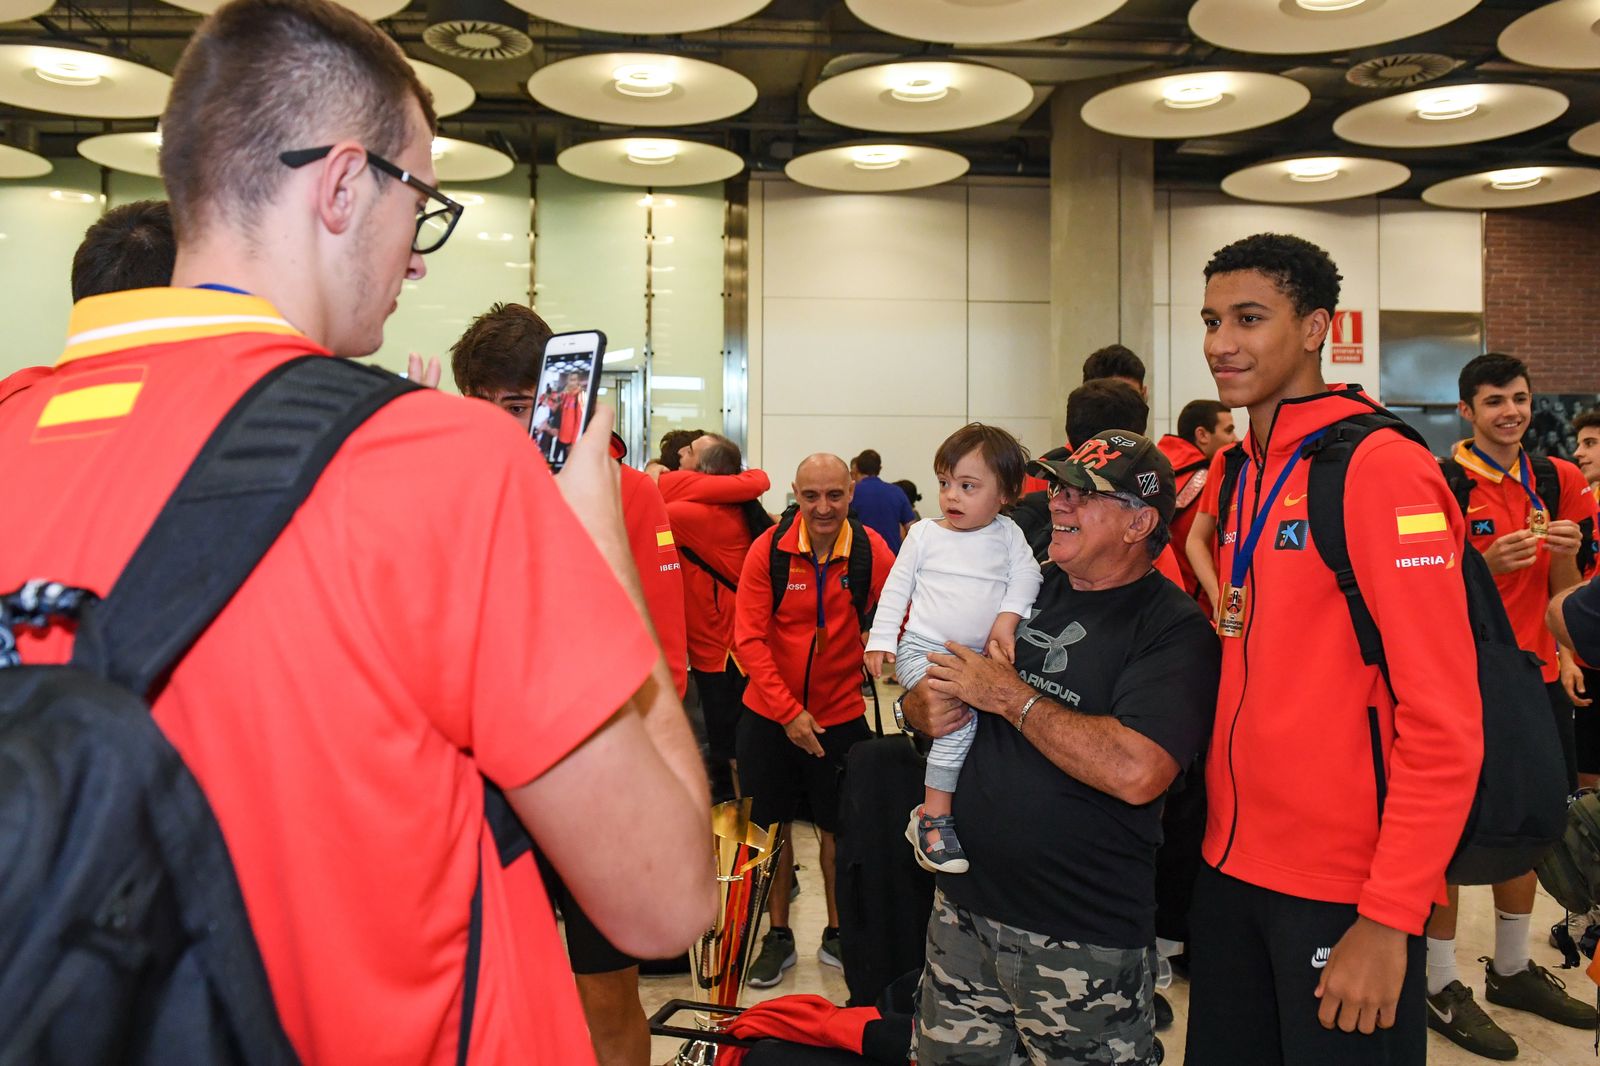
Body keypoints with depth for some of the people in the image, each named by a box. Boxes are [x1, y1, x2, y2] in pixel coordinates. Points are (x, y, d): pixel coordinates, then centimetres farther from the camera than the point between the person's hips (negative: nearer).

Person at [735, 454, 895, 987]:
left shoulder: (871, 550, -10)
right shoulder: (769, 549, -12)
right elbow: (749, 638, -12)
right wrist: (789, 711, -17)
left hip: (841, 714, 0)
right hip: (769, 716, 0)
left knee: (839, 828, 12)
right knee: (771, 827, 11)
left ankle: (837, 933, 33)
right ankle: (778, 935, 30)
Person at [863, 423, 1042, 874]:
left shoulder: (1007, 534, 9)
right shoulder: (925, 534, 6)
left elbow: (1026, 575, -1)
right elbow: (897, 587, 8)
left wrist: (1007, 617, -17)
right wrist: (881, 639, 2)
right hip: (922, 649, -4)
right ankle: (934, 816, -19)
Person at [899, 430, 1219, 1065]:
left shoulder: (1174, 628, -13)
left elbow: (1136, 772, -28)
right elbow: (918, 696, 14)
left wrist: (1009, 695, -19)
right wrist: (926, 709, -11)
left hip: (1083, 940, -6)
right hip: (964, 903, 6)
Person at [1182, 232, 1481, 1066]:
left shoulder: (1380, 469, -16)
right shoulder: (1243, 474, 8)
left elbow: (1442, 720, -19)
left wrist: (1389, 918, -19)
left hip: (1344, 890, -7)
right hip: (1229, 865, 7)